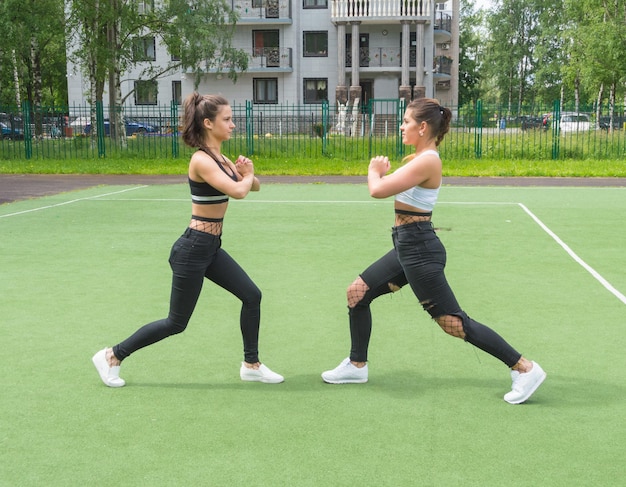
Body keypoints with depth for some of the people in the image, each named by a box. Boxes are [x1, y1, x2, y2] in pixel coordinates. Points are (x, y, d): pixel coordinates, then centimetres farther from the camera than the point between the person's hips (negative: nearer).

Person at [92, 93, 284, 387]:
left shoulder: (219, 158, 8)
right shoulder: (202, 160, -20)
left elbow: (254, 186, 17)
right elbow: (238, 191, -33)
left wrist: (247, 173, -6)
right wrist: (247, 175, -11)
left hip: (211, 247, 9)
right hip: (194, 248, -9)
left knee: (252, 296, 6)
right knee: (176, 323, 2)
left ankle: (251, 365, 19)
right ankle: (111, 356, 16)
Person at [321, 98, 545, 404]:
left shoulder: (426, 161, -21)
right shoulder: (419, 158, 11)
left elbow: (378, 190, -25)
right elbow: (389, 188, 18)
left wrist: (374, 170, -4)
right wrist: (383, 172, 0)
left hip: (419, 249, -10)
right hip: (407, 247, 10)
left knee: (453, 322, -7)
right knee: (357, 292, 12)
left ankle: (525, 368, 3)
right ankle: (357, 366, 24)